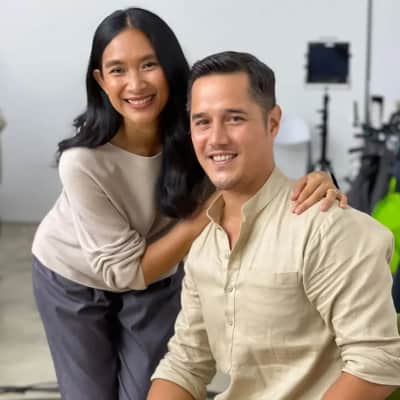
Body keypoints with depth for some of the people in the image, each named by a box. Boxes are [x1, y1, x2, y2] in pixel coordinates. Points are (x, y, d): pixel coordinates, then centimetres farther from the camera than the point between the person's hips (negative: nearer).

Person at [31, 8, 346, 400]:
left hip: (158, 276, 2)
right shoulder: (83, 161, -34)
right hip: (75, 278, -2)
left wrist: (310, 186, -45)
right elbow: (124, 270, -27)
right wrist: (208, 213, -35)